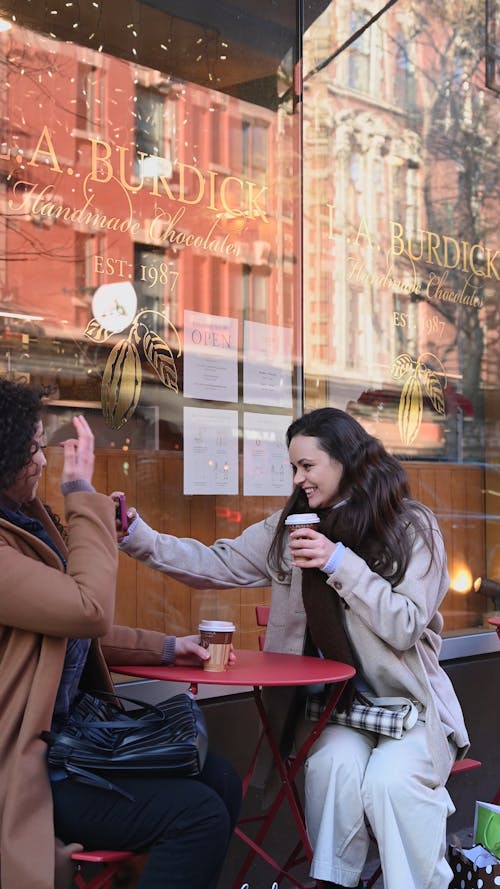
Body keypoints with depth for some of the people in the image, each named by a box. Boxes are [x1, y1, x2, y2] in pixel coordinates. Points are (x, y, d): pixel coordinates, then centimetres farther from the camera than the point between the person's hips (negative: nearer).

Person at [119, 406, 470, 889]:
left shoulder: (412, 527, -6)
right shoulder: (291, 527, 4)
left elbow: (405, 627, -13)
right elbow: (215, 565, 0)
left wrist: (341, 563, -20)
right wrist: (138, 536, -12)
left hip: (410, 704, -2)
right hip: (334, 704, 2)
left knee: (389, 782, -29)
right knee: (334, 765, -29)